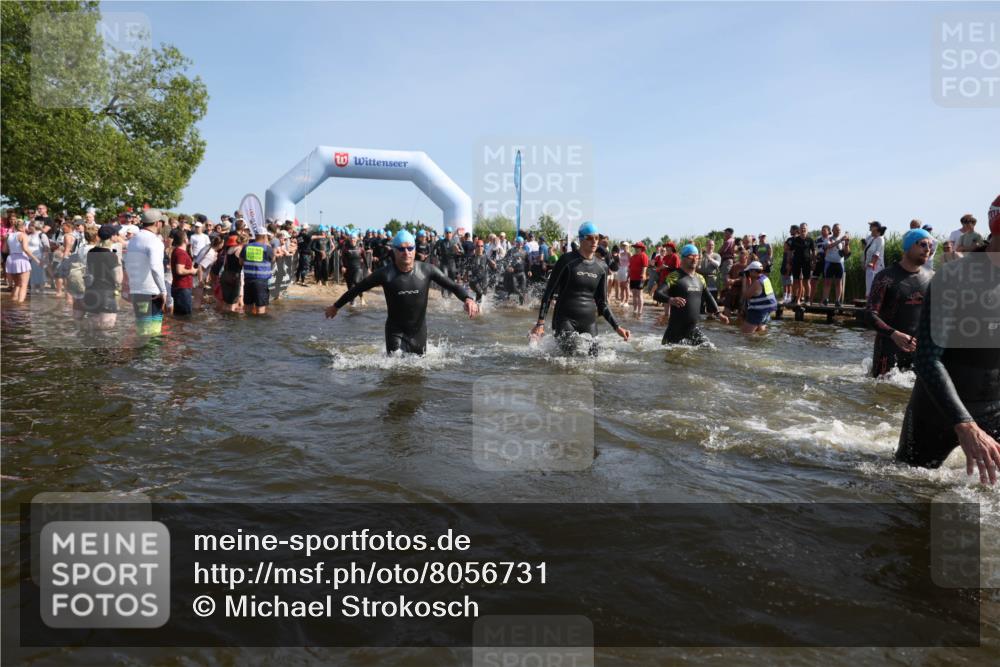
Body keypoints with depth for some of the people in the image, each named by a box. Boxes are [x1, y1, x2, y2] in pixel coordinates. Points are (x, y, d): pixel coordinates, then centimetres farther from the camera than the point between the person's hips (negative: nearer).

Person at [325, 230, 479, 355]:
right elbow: (357, 288, -4)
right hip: (395, 331, -2)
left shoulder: (427, 270, -12)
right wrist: (336, 306, 3)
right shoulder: (385, 274, -15)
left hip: (419, 330, 2)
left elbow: (452, 285, -12)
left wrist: (468, 298, -31)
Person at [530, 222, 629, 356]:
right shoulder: (567, 260, -5)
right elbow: (549, 292, -3)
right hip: (565, 319, -5)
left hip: (589, 321, 5)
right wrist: (540, 323, -11)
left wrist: (616, 327, 6)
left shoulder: (602, 267, 8)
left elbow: (602, 304, 16)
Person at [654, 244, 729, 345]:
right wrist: (670, 300, -40)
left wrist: (718, 313, 17)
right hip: (676, 330, -6)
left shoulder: (700, 278, 12)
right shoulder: (675, 277, -10)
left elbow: (708, 297, 26)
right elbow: (657, 294, -22)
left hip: (694, 329, 6)